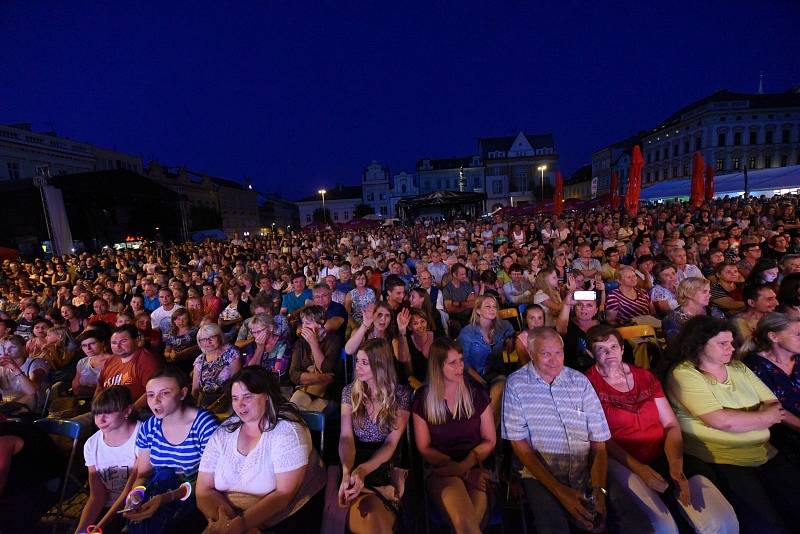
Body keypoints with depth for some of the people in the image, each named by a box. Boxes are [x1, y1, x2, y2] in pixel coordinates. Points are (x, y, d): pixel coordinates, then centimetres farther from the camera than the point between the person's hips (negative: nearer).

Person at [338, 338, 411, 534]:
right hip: (353, 465, 1)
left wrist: (363, 470, -26)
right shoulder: (350, 391, 0)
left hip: (385, 469, -1)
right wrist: (346, 472, -29)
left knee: (367, 515, -29)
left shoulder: (401, 394, -6)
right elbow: (346, 437, -9)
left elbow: (391, 443, -10)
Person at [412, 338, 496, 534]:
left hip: (476, 467, 2)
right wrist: (460, 470, -10)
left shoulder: (477, 394, 4)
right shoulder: (423, 399, 0)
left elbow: (490, 441, 7)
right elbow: (424, 448, 3)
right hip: (441, 468, -1)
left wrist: (465, 465, -11)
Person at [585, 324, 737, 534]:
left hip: (663, 456, 5)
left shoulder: (645, 376, 12)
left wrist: (676, 465, -9)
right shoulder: (588, 383, -4)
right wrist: (638, 467, -17)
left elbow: (671, 425, 7)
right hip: (622, 463, -4)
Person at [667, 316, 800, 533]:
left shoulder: (738, 367, 13)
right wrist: (762, 418, -1)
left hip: (765, 454, 7)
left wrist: (740, 420, -8)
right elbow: (721, 421, -16)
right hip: (719, 460, -7)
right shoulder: (684, 374, -11)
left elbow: (775, 407, 10)